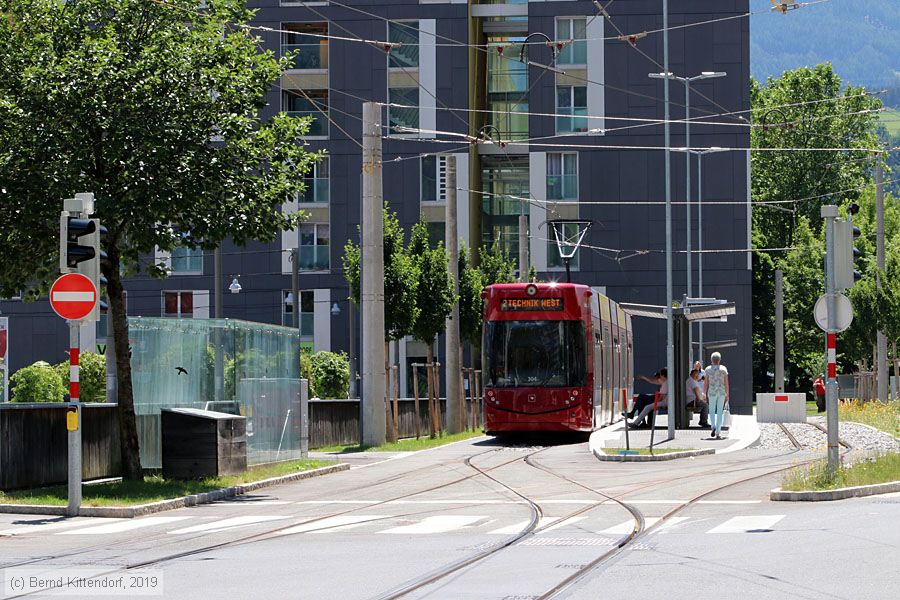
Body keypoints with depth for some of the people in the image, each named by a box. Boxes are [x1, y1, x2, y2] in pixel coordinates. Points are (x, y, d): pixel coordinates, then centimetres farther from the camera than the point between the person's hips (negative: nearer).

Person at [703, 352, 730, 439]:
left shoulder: (708, 369, -3)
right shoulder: (723, 369, -2)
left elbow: (706, 383, -3)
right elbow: (726, 383, -3)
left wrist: (705, 394, 4)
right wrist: (727, 395, 3)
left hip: (712, 392, -1)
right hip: (722, 392, 1)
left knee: (712, 410, 16)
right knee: (720, 412, 6)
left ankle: (713, 425, -9)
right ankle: (718, 432, 1)